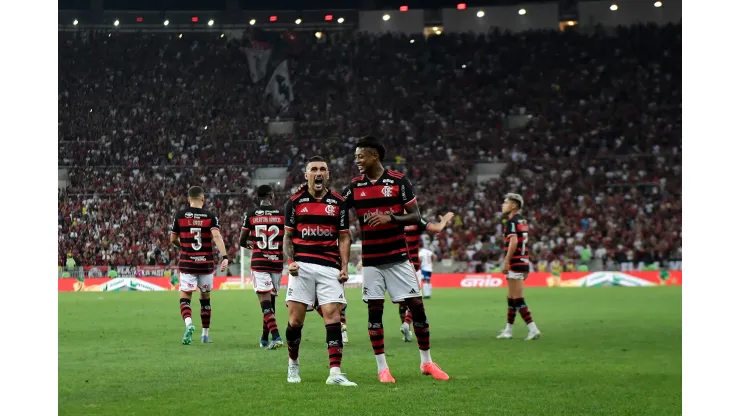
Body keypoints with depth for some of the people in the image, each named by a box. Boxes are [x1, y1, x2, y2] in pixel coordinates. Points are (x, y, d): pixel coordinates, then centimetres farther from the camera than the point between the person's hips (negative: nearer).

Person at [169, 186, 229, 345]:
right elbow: (217, 236, -18)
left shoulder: (180, 215, 0)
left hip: (187, 263, -1)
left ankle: (188, 323, -28)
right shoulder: (210, 216, -2)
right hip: (206, 264, 1)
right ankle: (205, 334, 21)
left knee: (185, 298, 1)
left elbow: (173, 239, 6)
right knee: (205, 298, 17)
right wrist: (224, 257, -24)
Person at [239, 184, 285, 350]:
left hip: (259, 262, -2)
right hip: (277, 261, 2)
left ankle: (276, 336, -24)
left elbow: (241, 241, 6)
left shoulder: (251, 214, 0)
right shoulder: (282, 213, 1)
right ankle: (264, 339, 23)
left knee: (265, 300, -8)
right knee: (271, 300, 14)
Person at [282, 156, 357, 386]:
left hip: (329, 267, 0)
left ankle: (335, 373, -13)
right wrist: (290, 261, -5)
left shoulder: (338, 202, 8)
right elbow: (288, 236, 10)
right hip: (302, 266, 0)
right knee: (295, 319, -3)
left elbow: (344, 238, 10)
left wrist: (344, 267, -1)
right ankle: (293, 364, 19)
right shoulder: (295, 201, 6)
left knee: (333, 316, -10)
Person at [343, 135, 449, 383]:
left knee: (416, 305, -2)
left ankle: (426, 362, 12)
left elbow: (415, 216, -3)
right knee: (374, 311, -1)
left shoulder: (398, 181, -4)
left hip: (398, 257, -2)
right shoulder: (354, 187, 4)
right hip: (371, 259, 2)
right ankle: (382, 368, 6)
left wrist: (390, 218, -20)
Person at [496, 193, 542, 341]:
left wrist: (506, 262, -23)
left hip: (515, 263, -10)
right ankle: (508, 331, 23)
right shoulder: (523, 221, 15)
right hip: (524, 262, 10)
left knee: (518, 300, -8)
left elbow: (513, 242, -23)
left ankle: (533, 330, -13)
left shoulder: (512, 221, -12)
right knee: (511, 300, 16)